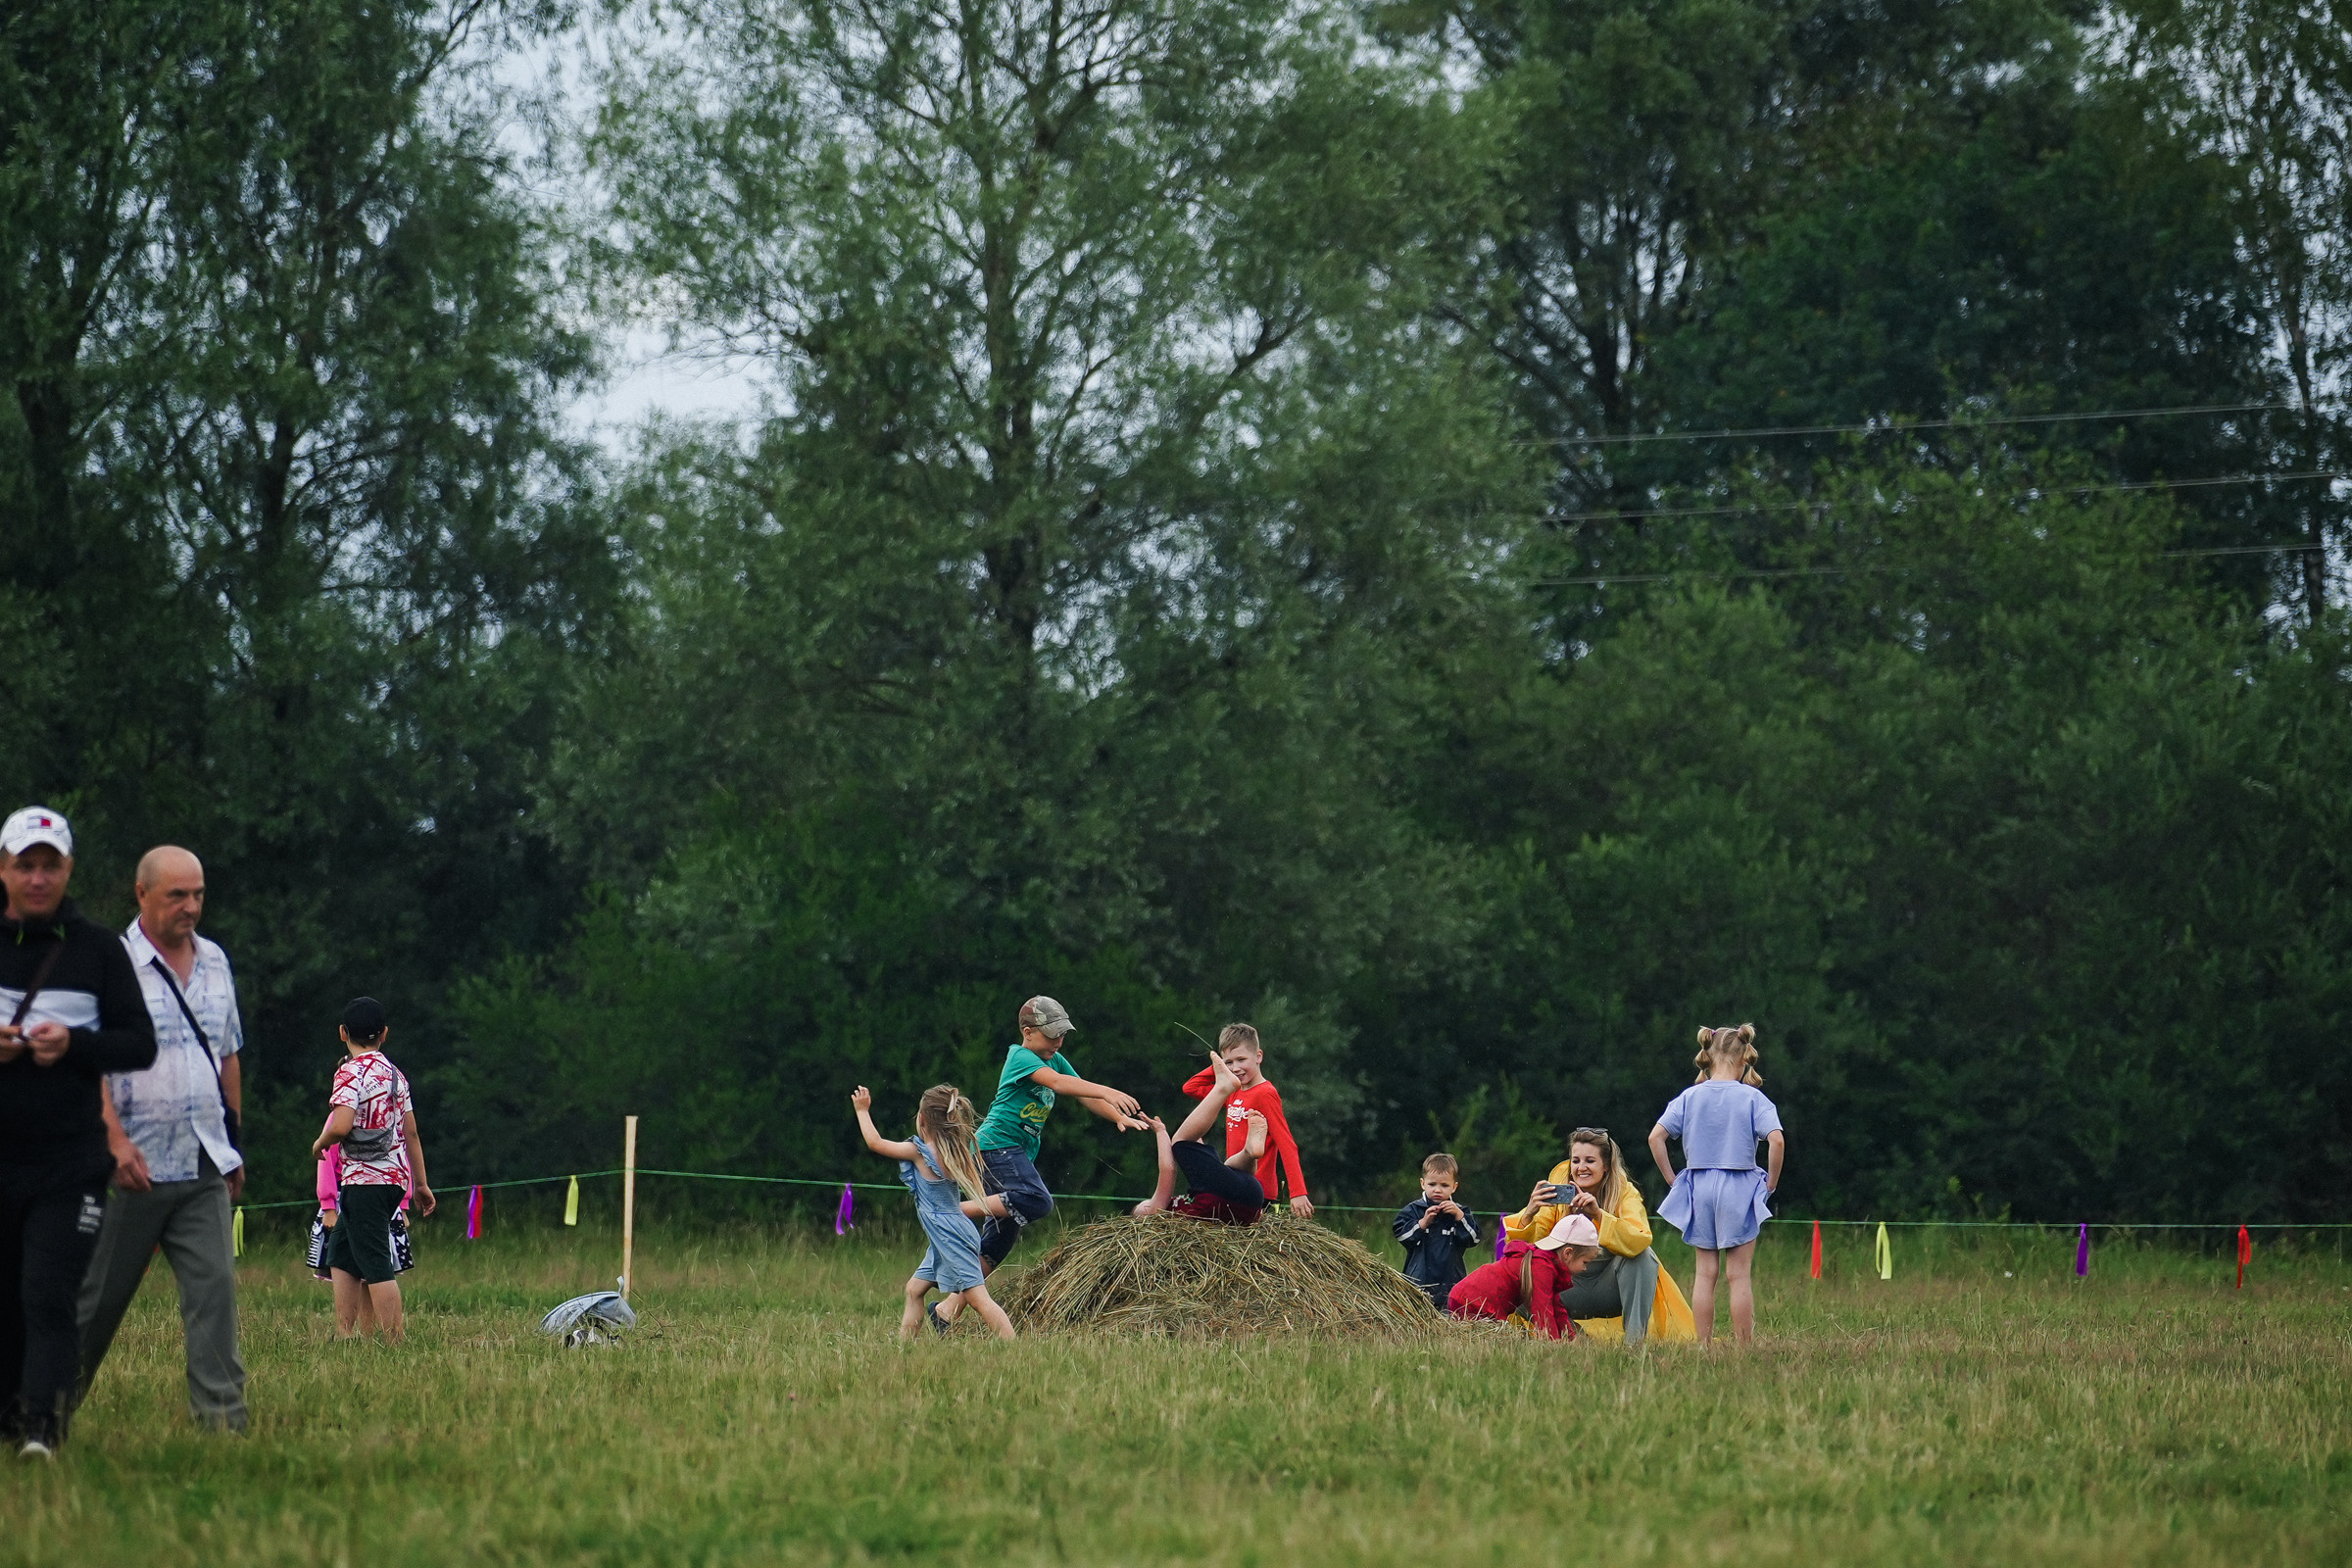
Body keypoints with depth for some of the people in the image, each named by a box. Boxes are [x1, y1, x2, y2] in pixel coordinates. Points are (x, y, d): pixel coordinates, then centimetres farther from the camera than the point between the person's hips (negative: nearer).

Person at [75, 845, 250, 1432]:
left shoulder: (214, 962, 13)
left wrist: (233, 1141, 22)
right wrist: (116, 1140, -22)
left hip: (205, 1166, 5)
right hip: (136, 1165, -5)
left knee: (215, 1286, -7)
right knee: (99, 1296, 2)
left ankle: (222, 1415, -8)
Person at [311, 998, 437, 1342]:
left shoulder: (351, 1072, -10)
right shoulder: (394, 1074, 13)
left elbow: (341, 1126, -23)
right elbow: (411, 1133, 15)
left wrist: (320, 1144, -1)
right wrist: (421, 1185, 20)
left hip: (366, 1179, -8)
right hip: (396, 1175, 8)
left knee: (376, 1264, -9)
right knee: (341, 1253, 17)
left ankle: (395, 1340, -13)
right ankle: (345, 1333, 13)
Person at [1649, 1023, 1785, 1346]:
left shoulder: (1689, 1098, 2)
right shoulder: (1752, 1098, -6)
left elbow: (1655, 1137, -3)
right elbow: (1776, 1140, -17)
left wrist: (1672, 1179, 4)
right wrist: (1771, 1183, -5)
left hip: (1698, 1186, 3)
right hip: (1739, 1187, -3)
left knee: (1704, 1273, 8)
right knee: (1739, 1274, 0)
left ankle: (1704, 1346, 7)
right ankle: (1745, 1347, 0)